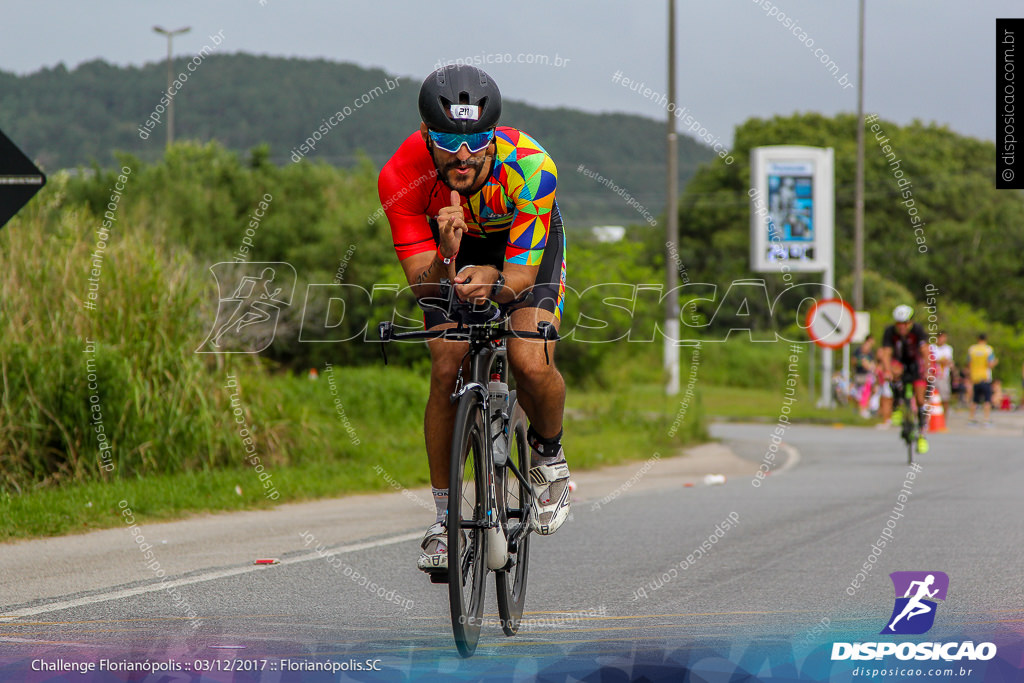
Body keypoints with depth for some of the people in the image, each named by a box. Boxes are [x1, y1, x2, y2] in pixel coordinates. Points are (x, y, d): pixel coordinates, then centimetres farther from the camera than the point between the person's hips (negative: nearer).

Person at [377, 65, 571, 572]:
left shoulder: (529, 166, -39)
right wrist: (447, 257, -54)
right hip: (451, 249, 2)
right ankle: (444, 518, 0)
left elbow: (521, 277, -35)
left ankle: (548, 453, 9)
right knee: (446, 371, -15)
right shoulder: (401, 177, -34)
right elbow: (422, 286, -32)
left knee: (530, 363, -24)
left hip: (527, 245, -1)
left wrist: (491, 282, -58)